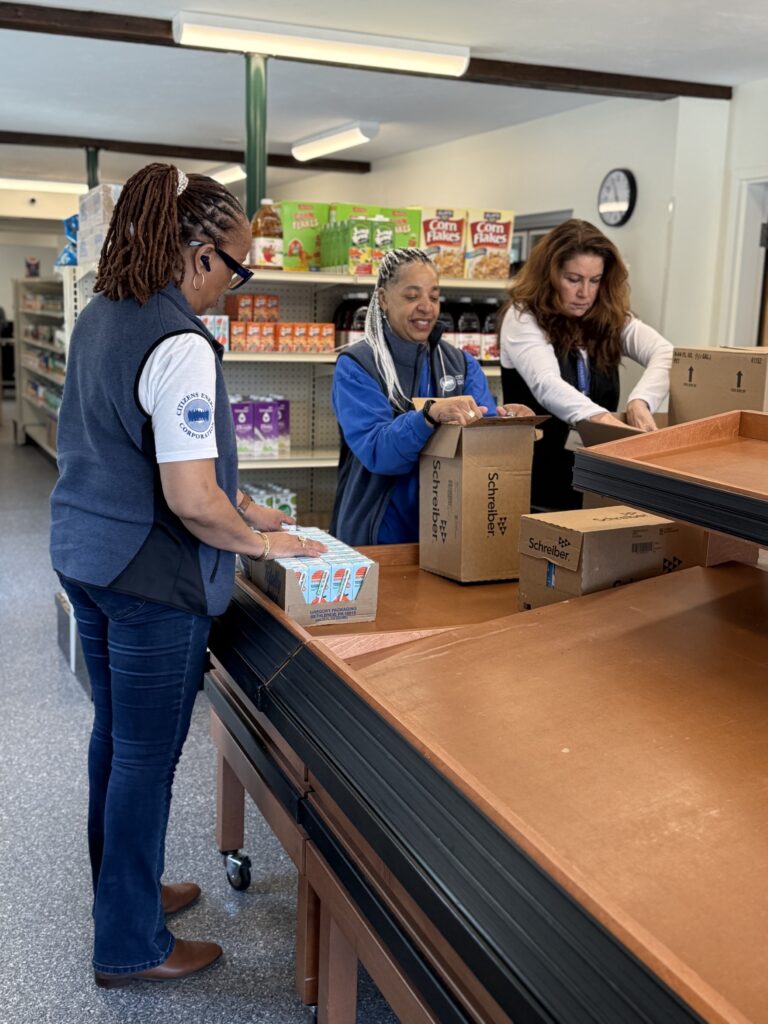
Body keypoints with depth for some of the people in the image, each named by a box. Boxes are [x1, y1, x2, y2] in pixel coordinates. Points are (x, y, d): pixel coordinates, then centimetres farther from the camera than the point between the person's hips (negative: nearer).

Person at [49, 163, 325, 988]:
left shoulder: (98, 317, 7)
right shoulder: (181, 347, -22)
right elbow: (189, 500, -26)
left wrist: (234, 502, 15)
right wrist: (259, 541, -8)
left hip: (84, 555, 9)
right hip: (150, 578, -9)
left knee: (114, 734, 21)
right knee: (146, 756, 5)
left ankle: (124, 889, 41)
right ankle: (129, 946, 22)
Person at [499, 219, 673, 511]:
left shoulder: (610, 319, 8)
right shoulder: (523, 317, -6)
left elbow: (666, 353, -8)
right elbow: (547, 384, -23)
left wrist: (640, 401, -29)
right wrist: (599, 417, -40)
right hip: (540, 474, -4)